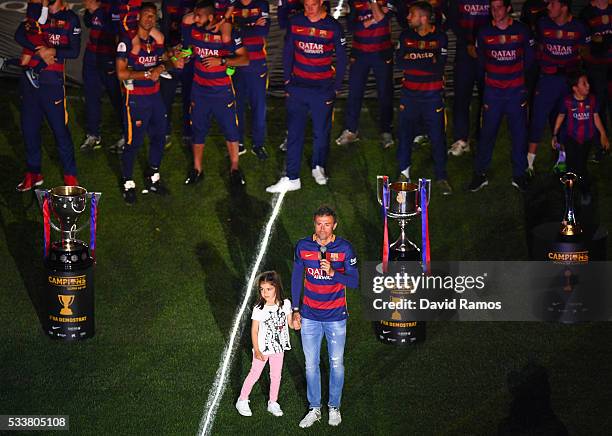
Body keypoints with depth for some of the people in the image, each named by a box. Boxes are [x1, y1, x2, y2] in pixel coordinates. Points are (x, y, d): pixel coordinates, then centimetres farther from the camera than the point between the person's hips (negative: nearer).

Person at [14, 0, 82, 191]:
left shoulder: (70, 18, 2)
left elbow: (74, 51, -4)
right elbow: (19, 35, -2)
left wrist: (54, 51, -19)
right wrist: (40, 50, -15)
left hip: (52, 81, -4)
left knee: (60, 129, -3)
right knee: (29, 127, 9)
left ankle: (70, 175, 8)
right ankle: (33, 173, 23)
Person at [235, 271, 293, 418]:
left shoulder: (285, 304, -7)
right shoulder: (259, 309, -16)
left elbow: (290, 323, 1)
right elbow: (254, 330, -11)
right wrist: (257, 350, -15)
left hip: (279, 346, 3)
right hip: (263, 347, -3)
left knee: (276, 375, 14)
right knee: (254, 374, 7)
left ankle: (273, 403, 30)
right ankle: (242, 401, 23)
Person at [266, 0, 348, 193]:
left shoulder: (333, 26, -5)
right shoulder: (295, 23, 0)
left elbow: (341, 59, 2)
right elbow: (287, 52, 10)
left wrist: (336, 88, 0)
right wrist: (287, 81, 6)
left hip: (323, 88, -1)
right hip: (297, 87, 2)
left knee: (321, 132, 8)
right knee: (294, 133, 0)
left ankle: (318, 167, 32)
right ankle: (291, 178, 3)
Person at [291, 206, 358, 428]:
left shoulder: (344, 248, -10)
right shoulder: (303, 246, -4)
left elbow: (354, 281, -9)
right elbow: (296, 278, 5)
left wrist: (332, 273, -26)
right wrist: (295, 310, 3)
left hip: (336, 317, -1)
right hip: (309, 317, 2)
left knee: (336, 363, 11)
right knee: (311, 364, 9)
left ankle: (334, 407, 29)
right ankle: (314, 409, 24)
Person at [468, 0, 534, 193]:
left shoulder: (522, 30, -2)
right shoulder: (484, 33, 0)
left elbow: (529, 58, 9)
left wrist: (516, 73, 11)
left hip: (516, 90, 0)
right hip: (492, 90, 0)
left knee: (519, 132, 4)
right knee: (487, 132, 1)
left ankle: (519, 175, 15)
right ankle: (480, 174, 10)